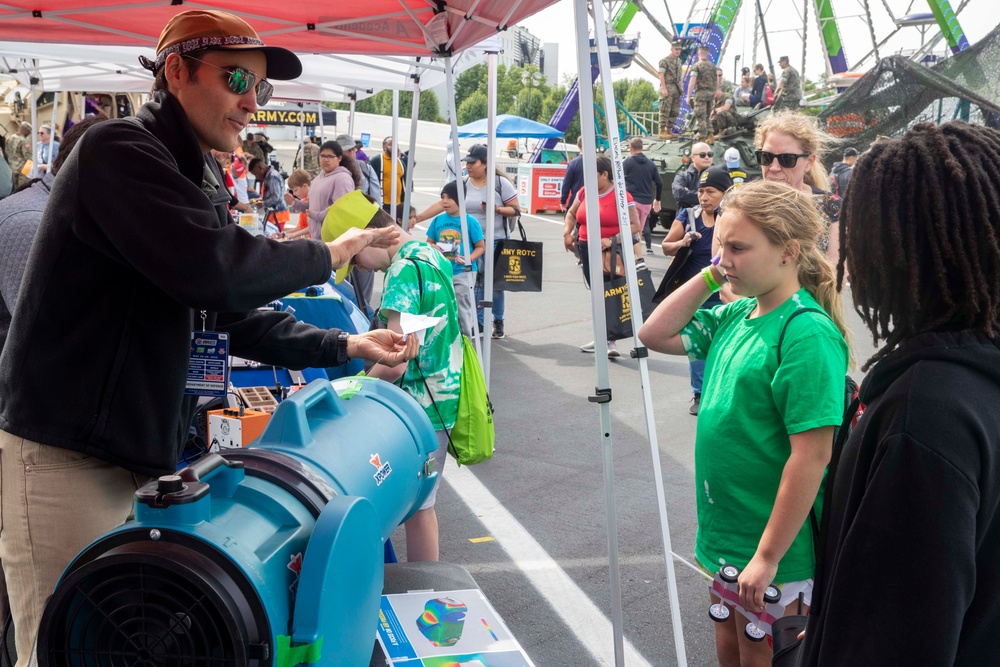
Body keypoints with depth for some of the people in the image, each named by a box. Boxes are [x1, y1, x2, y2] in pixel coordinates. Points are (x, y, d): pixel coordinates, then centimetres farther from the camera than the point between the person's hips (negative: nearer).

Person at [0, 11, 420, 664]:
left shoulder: (202, 185, 15)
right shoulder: (120, 150, -14)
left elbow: (236, 315, 16)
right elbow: (214, 269, -27)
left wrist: (344, 346, 5)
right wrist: (327, 255, -13)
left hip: (142, 454, 9)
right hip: (64, 456, -9)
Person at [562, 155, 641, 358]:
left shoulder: (621, 196, -11)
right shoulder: (585, 192, 7)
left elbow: (635, 225, -13)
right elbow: (571, 214, 21)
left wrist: (612, 240, -22)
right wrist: (567, 233, 5)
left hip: (612, 254, -6)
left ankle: (609, 340, -7)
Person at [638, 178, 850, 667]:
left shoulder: (807, 333, -22)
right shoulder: (735, 315, 3)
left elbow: (811, 456, -24)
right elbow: (656, 335, 8)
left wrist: (767, 557, -22)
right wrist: (709, 276, -2)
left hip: (775, 551, -8)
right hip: (728, 535, 8)